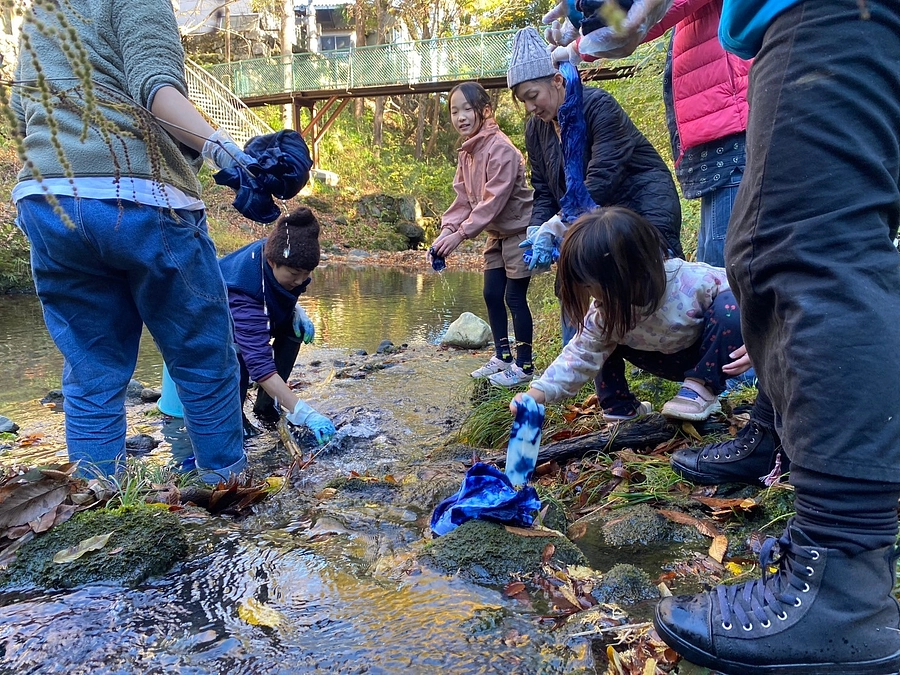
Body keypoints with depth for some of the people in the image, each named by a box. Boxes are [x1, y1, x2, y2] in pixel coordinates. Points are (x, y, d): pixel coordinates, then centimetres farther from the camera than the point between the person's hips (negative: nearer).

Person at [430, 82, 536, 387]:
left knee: (514, 297, -4)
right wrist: (447, 229, -12)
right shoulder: (466, 152, 5)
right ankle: (502, 357, 25)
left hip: (519, 230, -9)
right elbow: (463, 198, 3)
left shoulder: (500, 148, -22)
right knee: (491, 295, 11)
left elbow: (494, 199, -26)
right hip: (496, 233, 9)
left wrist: (461, 234, -27)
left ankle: (524, 365, 9)